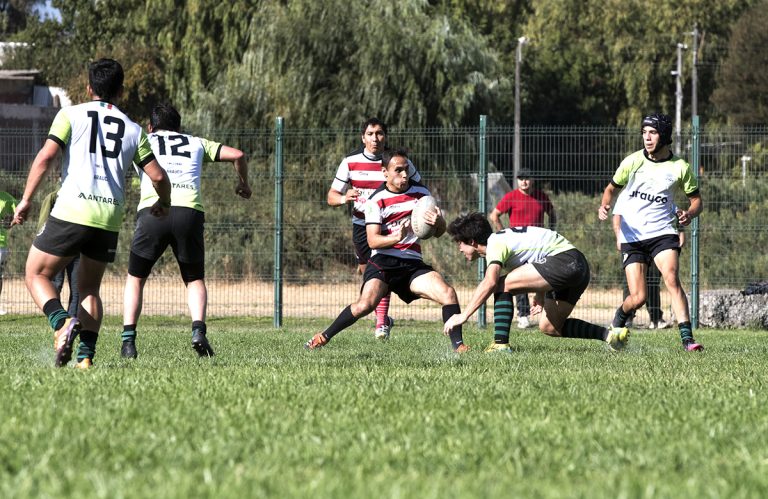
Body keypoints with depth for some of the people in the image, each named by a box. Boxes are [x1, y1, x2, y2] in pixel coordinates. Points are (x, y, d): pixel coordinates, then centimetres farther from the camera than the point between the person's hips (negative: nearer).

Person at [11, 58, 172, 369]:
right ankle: (85, 357, 2)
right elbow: (158, 176, 12)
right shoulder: (133, 130, 14)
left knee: (36, 275, 9)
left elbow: (46, 157, -7)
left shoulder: (71, 115, 5)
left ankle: (62, 323, -20)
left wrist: (26, 200, -2)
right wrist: (164, 204, 32)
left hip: (72, 213, -4)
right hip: (110, 218, 4)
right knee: (89, 288, 18)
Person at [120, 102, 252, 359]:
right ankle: (198, 330, -8)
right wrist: (243, 184, 37)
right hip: (190, 211, 1)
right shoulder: (196, 143, 27)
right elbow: (237, 155, 22)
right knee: (195, 280, 18)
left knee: (135, 279, 16)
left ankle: (128, 342, 2)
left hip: (152, 211, -1)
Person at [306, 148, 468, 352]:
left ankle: (458, 345, -10)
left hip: (412, 264, 4)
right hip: (382, 262, -4)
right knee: (366, 304, -26)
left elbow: (439, 232, 10)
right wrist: (396, 237, -30)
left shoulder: (421, 192, 7)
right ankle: (324, 337, -9)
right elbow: (372, 240, -11)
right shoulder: (376, 200, -3)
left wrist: (438, 222, -16)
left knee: (448, 293, -18)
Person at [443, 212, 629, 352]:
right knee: (549, 327, 15)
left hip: (565, 261, -11)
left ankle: (501, 344, -13)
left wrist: (463, 316, -24)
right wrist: (540, 297, 28)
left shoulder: (495, 244, -10)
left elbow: (489, 283, -25)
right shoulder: (503, 238, 21)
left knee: (503, 285, -11)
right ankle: (610, 334, 12)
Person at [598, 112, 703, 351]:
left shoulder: (680, 167, -1)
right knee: (638, 298, -8)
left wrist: (689, 214, -12)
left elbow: (696, 200, 10)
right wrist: (605, 205, -10)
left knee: (671, 278, -26)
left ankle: (687, 337, -28)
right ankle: (618, 321, 27)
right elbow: (612, 189, 12)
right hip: (632, 237, 0)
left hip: (662, 232, 0)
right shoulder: (632, 162, -1)